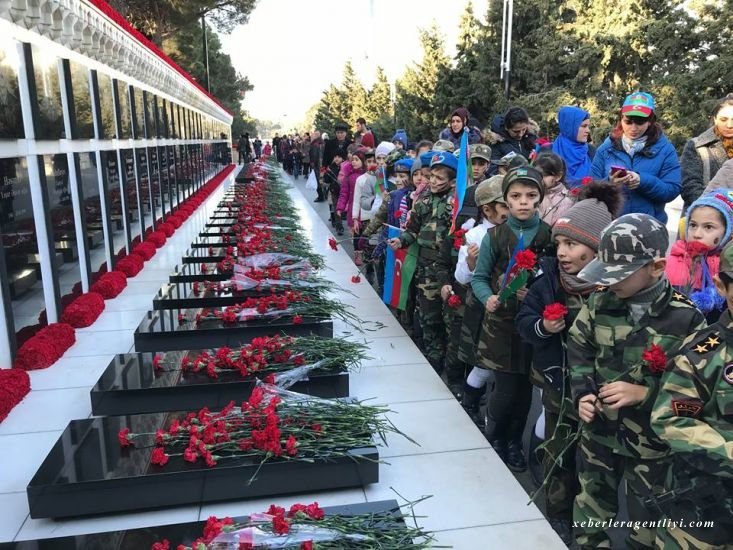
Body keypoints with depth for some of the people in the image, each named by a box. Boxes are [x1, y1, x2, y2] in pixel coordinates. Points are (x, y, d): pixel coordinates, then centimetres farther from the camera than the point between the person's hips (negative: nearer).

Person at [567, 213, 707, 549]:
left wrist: (644, 394, -23)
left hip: (651, 445, -3)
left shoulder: (685, 319, -17)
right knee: (590, 512, 23)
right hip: (598, 431, 3)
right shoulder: (599, 304, -6)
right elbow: (578, 350, 3)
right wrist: (582, 393, -12)